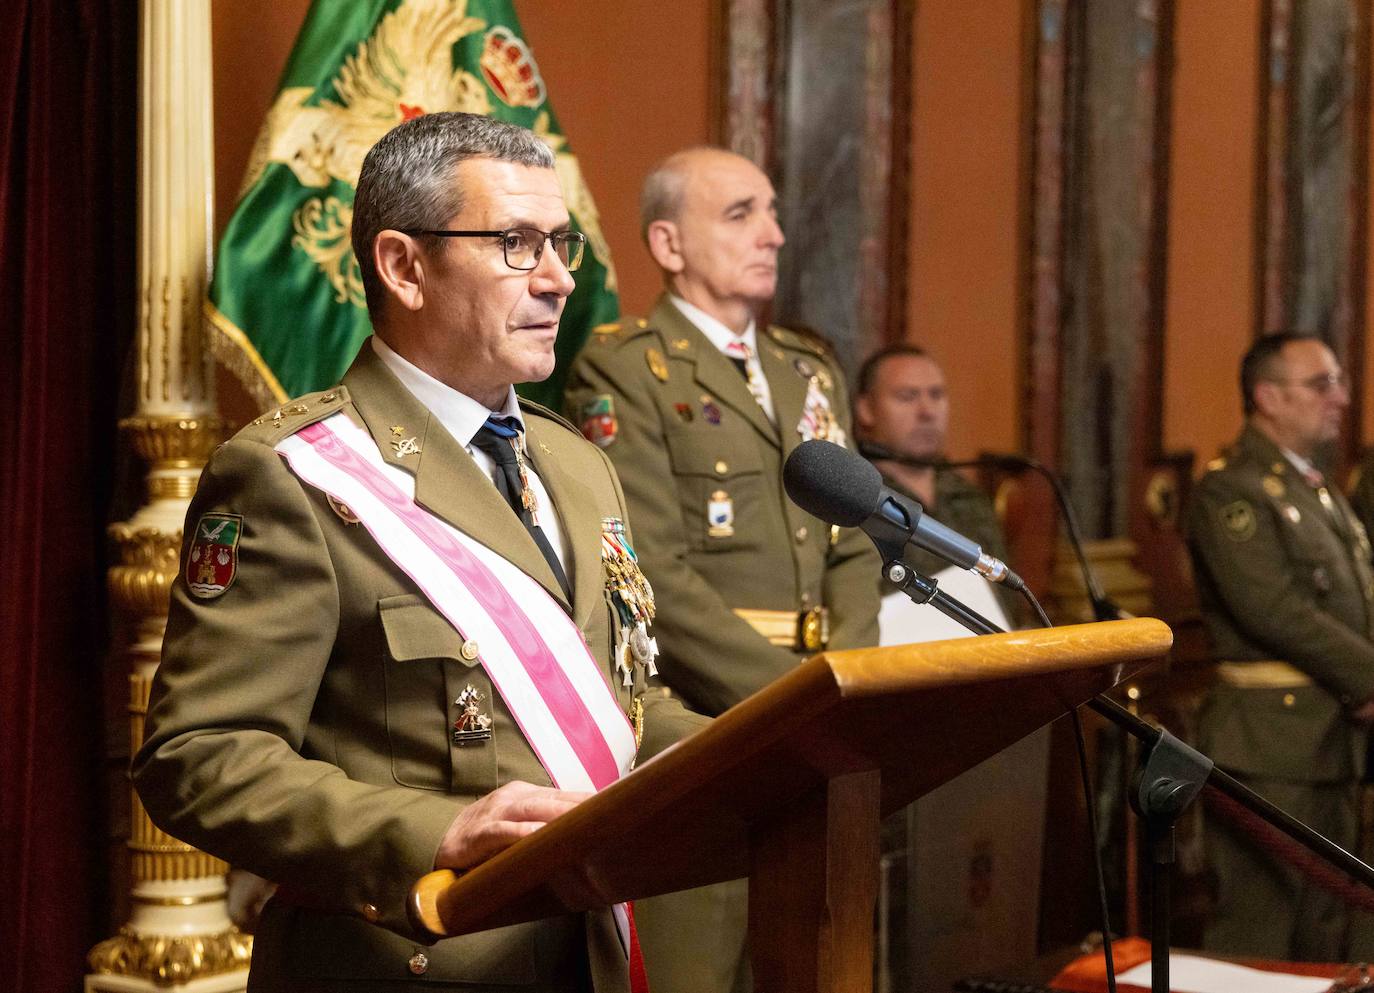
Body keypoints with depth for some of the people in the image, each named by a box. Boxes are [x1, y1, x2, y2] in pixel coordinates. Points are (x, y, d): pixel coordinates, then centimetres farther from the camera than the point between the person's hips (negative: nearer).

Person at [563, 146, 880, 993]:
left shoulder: (813, 368, 18)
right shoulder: (622, 370, -5)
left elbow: (854, 550, 14)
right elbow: (655, 574, -13)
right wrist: (794, 692, -15)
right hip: (693, 725, -6)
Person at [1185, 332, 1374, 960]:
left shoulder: (1322, 494, 18)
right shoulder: (1230, 493, -11)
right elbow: (1275, 611, -19)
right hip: (1270, 742, -9)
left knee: (1323, 932, 14)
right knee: (1257, 932, -6)